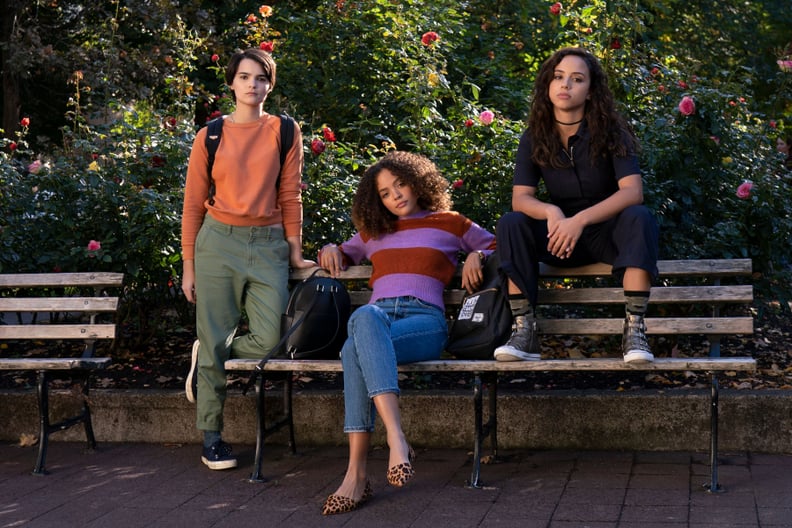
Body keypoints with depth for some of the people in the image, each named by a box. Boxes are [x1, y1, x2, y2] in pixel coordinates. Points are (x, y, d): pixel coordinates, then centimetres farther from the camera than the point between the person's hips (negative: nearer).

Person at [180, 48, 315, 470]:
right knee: (215, 337, -1)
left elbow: (289, 197, 8)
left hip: (268, 245, 1)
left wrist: (295, 253, 4)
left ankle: (208, 356, 23)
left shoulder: (285, 132, 7)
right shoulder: (210, 136, 5)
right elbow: (193, 205, 6)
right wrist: (189, 267, 3)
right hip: (218, 242, -1)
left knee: (271, 340, -9)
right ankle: (212, 438, 12)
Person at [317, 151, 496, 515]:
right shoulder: (373, 231, 33)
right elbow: (346, 255, 48)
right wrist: (331, 250, 25)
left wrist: (476, 256, 8)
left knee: (356, 349, -37)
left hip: (424, 319, -3)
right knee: (364, 317, -40)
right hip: (377, 314, 3)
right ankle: (396, 439, -51)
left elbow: (497, 245, 29)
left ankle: (357, 473, -47)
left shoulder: (449, 223, 24)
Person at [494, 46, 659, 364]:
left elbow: (633, 192, -23)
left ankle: (634, 329, -34)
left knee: (639, 218, -33)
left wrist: (580, 219, -36)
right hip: (561, 236, 2)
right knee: (510, 223, -23)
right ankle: (524, 331, -27)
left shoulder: (610, 132, -11)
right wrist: (551, 213, -33)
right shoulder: (534, 138, -3)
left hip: (608, 231, -2)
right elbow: (520, 198, -10)